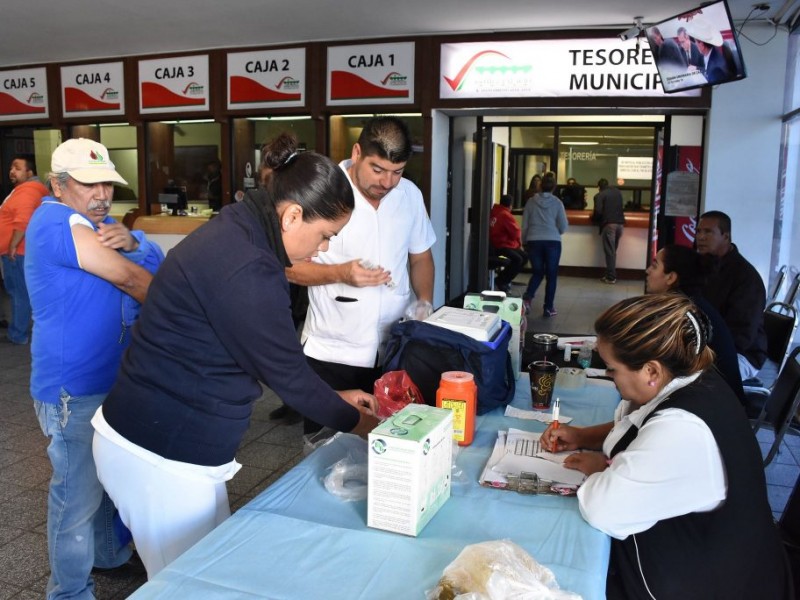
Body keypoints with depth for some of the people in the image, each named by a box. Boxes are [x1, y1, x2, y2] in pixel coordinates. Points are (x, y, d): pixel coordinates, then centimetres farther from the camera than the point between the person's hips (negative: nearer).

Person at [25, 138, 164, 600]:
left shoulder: (97, 221, 13)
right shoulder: (56, 220, -18)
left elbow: (157, 264, 4)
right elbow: (128, 278, -23)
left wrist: (131, 241, -18)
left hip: (111, 376, 10)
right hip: (75, 388, -10)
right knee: (78, 495, 3)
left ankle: (111, 554, 43)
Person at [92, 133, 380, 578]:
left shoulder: (235, 236, 5)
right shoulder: (245, 269, -26)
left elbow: (271, 357, 12)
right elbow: (285, 372, -17)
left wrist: (334, 398, 14)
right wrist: (355, 421, -1)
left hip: (159, 434, 9)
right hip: (162, 454, -9)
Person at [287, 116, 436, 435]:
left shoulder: (410, 195, 2)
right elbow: (289, 266, -7)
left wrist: (425, 303, -1)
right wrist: (341, 273, -22)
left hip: (395, 351, 4)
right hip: (330, 354, -3)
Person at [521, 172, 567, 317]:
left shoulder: (531, 202, 1)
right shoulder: (557, 203, -3)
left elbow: (524, 225, 6)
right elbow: (563, 227, 0)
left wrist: (524, 242, 19)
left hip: (534, 241, 2)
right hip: (553, 242, -2)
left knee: (537, 273, 17)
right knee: (551, 275, 9)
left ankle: (527, 297, -5)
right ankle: (549, 308, 10)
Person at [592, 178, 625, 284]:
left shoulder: (599, 195, -2)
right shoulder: (618, 192, 18)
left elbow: (598, 211, -11)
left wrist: (593, 219, 7)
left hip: (608, 224, -6)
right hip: (620, 223, 6)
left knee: (609, 252, -3)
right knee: (613, 251, 15)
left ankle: (611, 277, -2)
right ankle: (612, 275, 17)